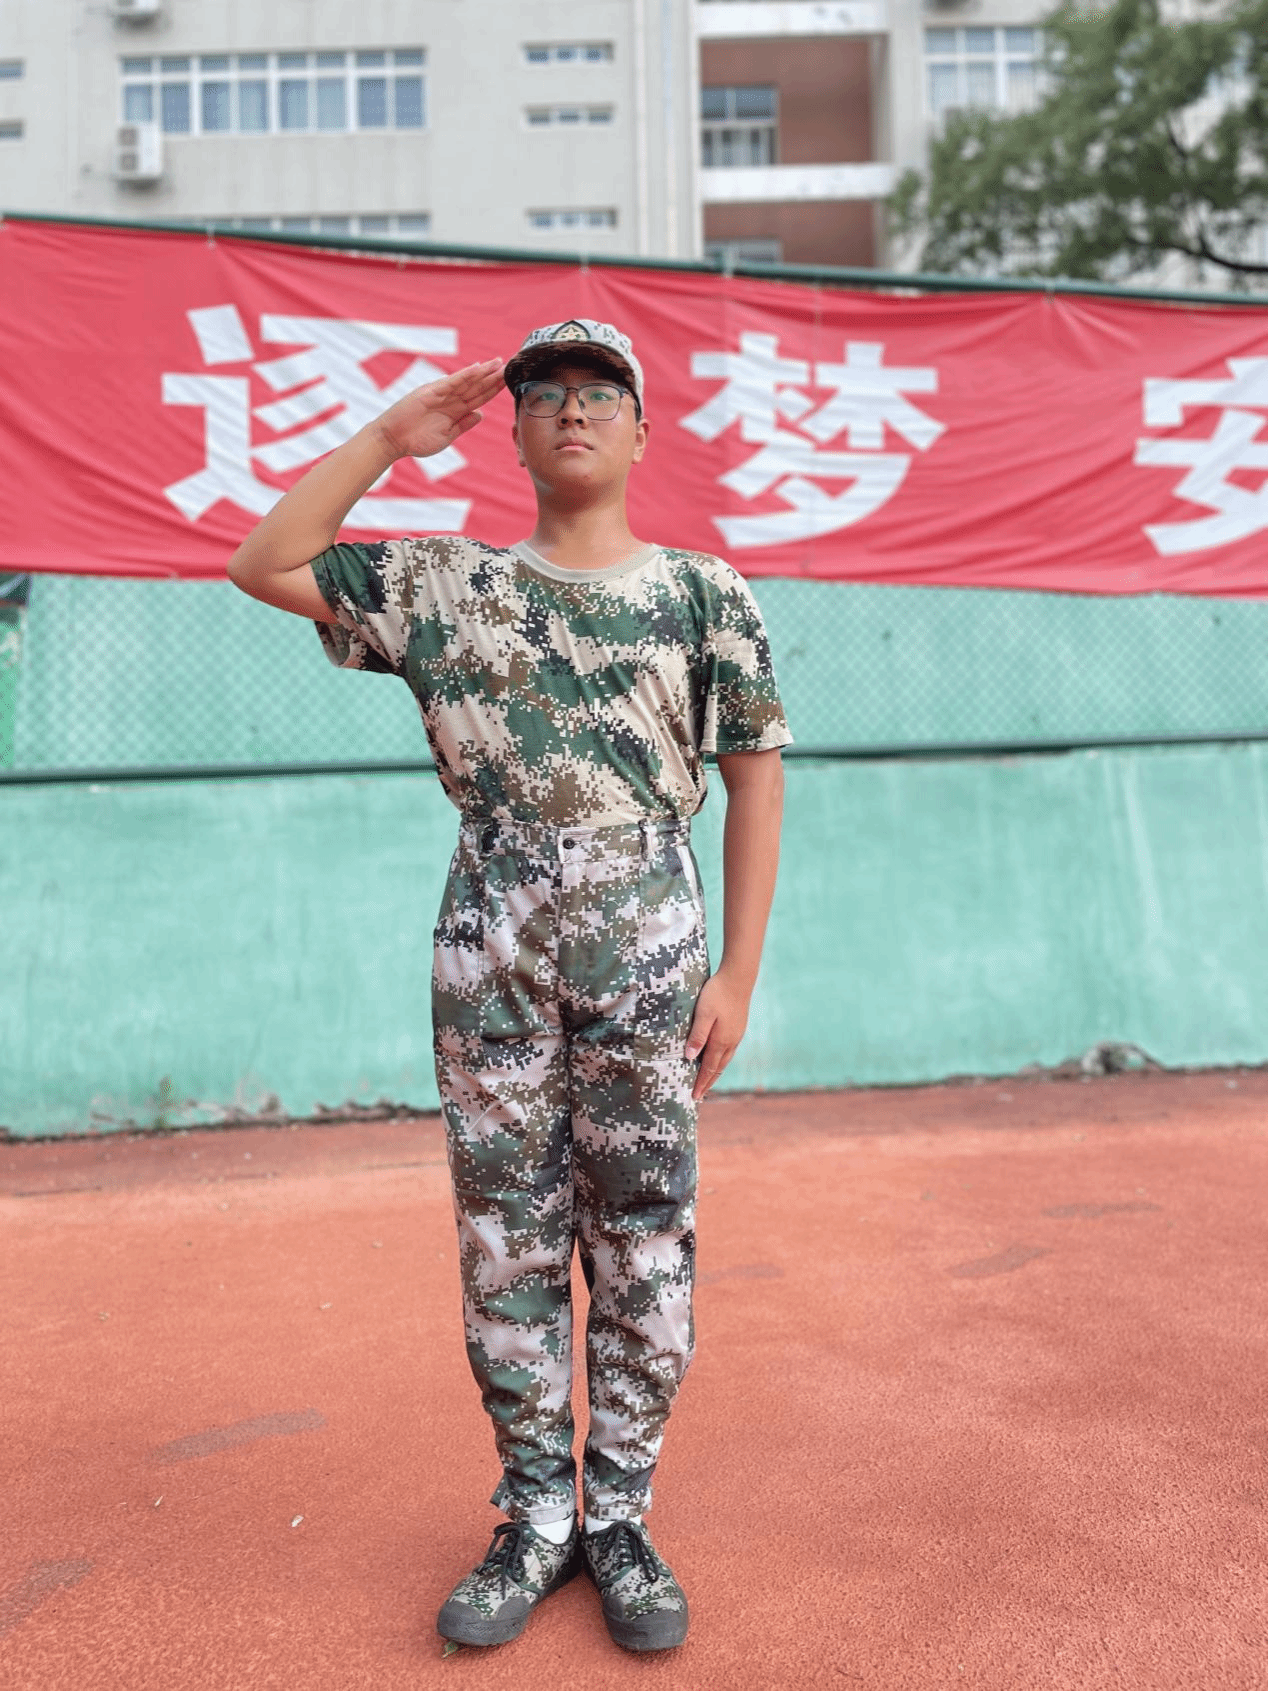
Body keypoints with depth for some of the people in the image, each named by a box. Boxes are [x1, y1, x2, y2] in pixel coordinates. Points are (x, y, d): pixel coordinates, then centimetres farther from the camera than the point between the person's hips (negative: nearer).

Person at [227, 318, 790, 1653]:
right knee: (506, 1238, 8)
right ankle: (536, 1517, 25)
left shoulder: (705, 592, 5)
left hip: (648, 952, -1)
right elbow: (261, 566, 7)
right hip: (491, 951, 1)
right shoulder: (442, 582, 8)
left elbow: (754, 780, 4)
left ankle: (618, 1517, 23)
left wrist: (738, 970, -2)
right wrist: (388, 439, 4)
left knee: (643, 1239, 5)